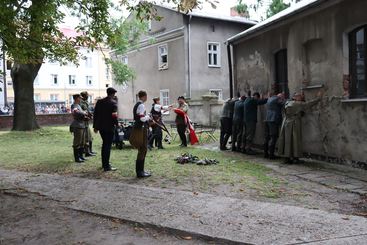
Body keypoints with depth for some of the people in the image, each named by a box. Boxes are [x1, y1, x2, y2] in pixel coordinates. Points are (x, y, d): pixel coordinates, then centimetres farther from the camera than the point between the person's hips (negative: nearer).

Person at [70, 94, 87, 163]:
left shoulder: (78, 105, 18)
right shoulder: (74, 106, -11)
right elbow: (75, 112, -34)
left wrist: (85, 117, 5)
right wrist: (84, 113, -23)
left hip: (82, 126, 10)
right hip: (77, 126, -10)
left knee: (82, 142, 15)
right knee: (77, 143, -4)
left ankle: (80, 156, 24)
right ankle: (76, 158, 2)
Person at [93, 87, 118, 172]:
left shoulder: (99, 101, 7)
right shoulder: (113, 103, -11)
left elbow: (95, 114, 8)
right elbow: (114, 115, -19)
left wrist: (95, 126, 13)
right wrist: (116, 123, -3)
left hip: (101, 127, 6)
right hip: (109, 127, -6)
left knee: (105, 144, 20)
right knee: (108, 145, -1)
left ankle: (104, 163, 30)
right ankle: (106, 166, 1)